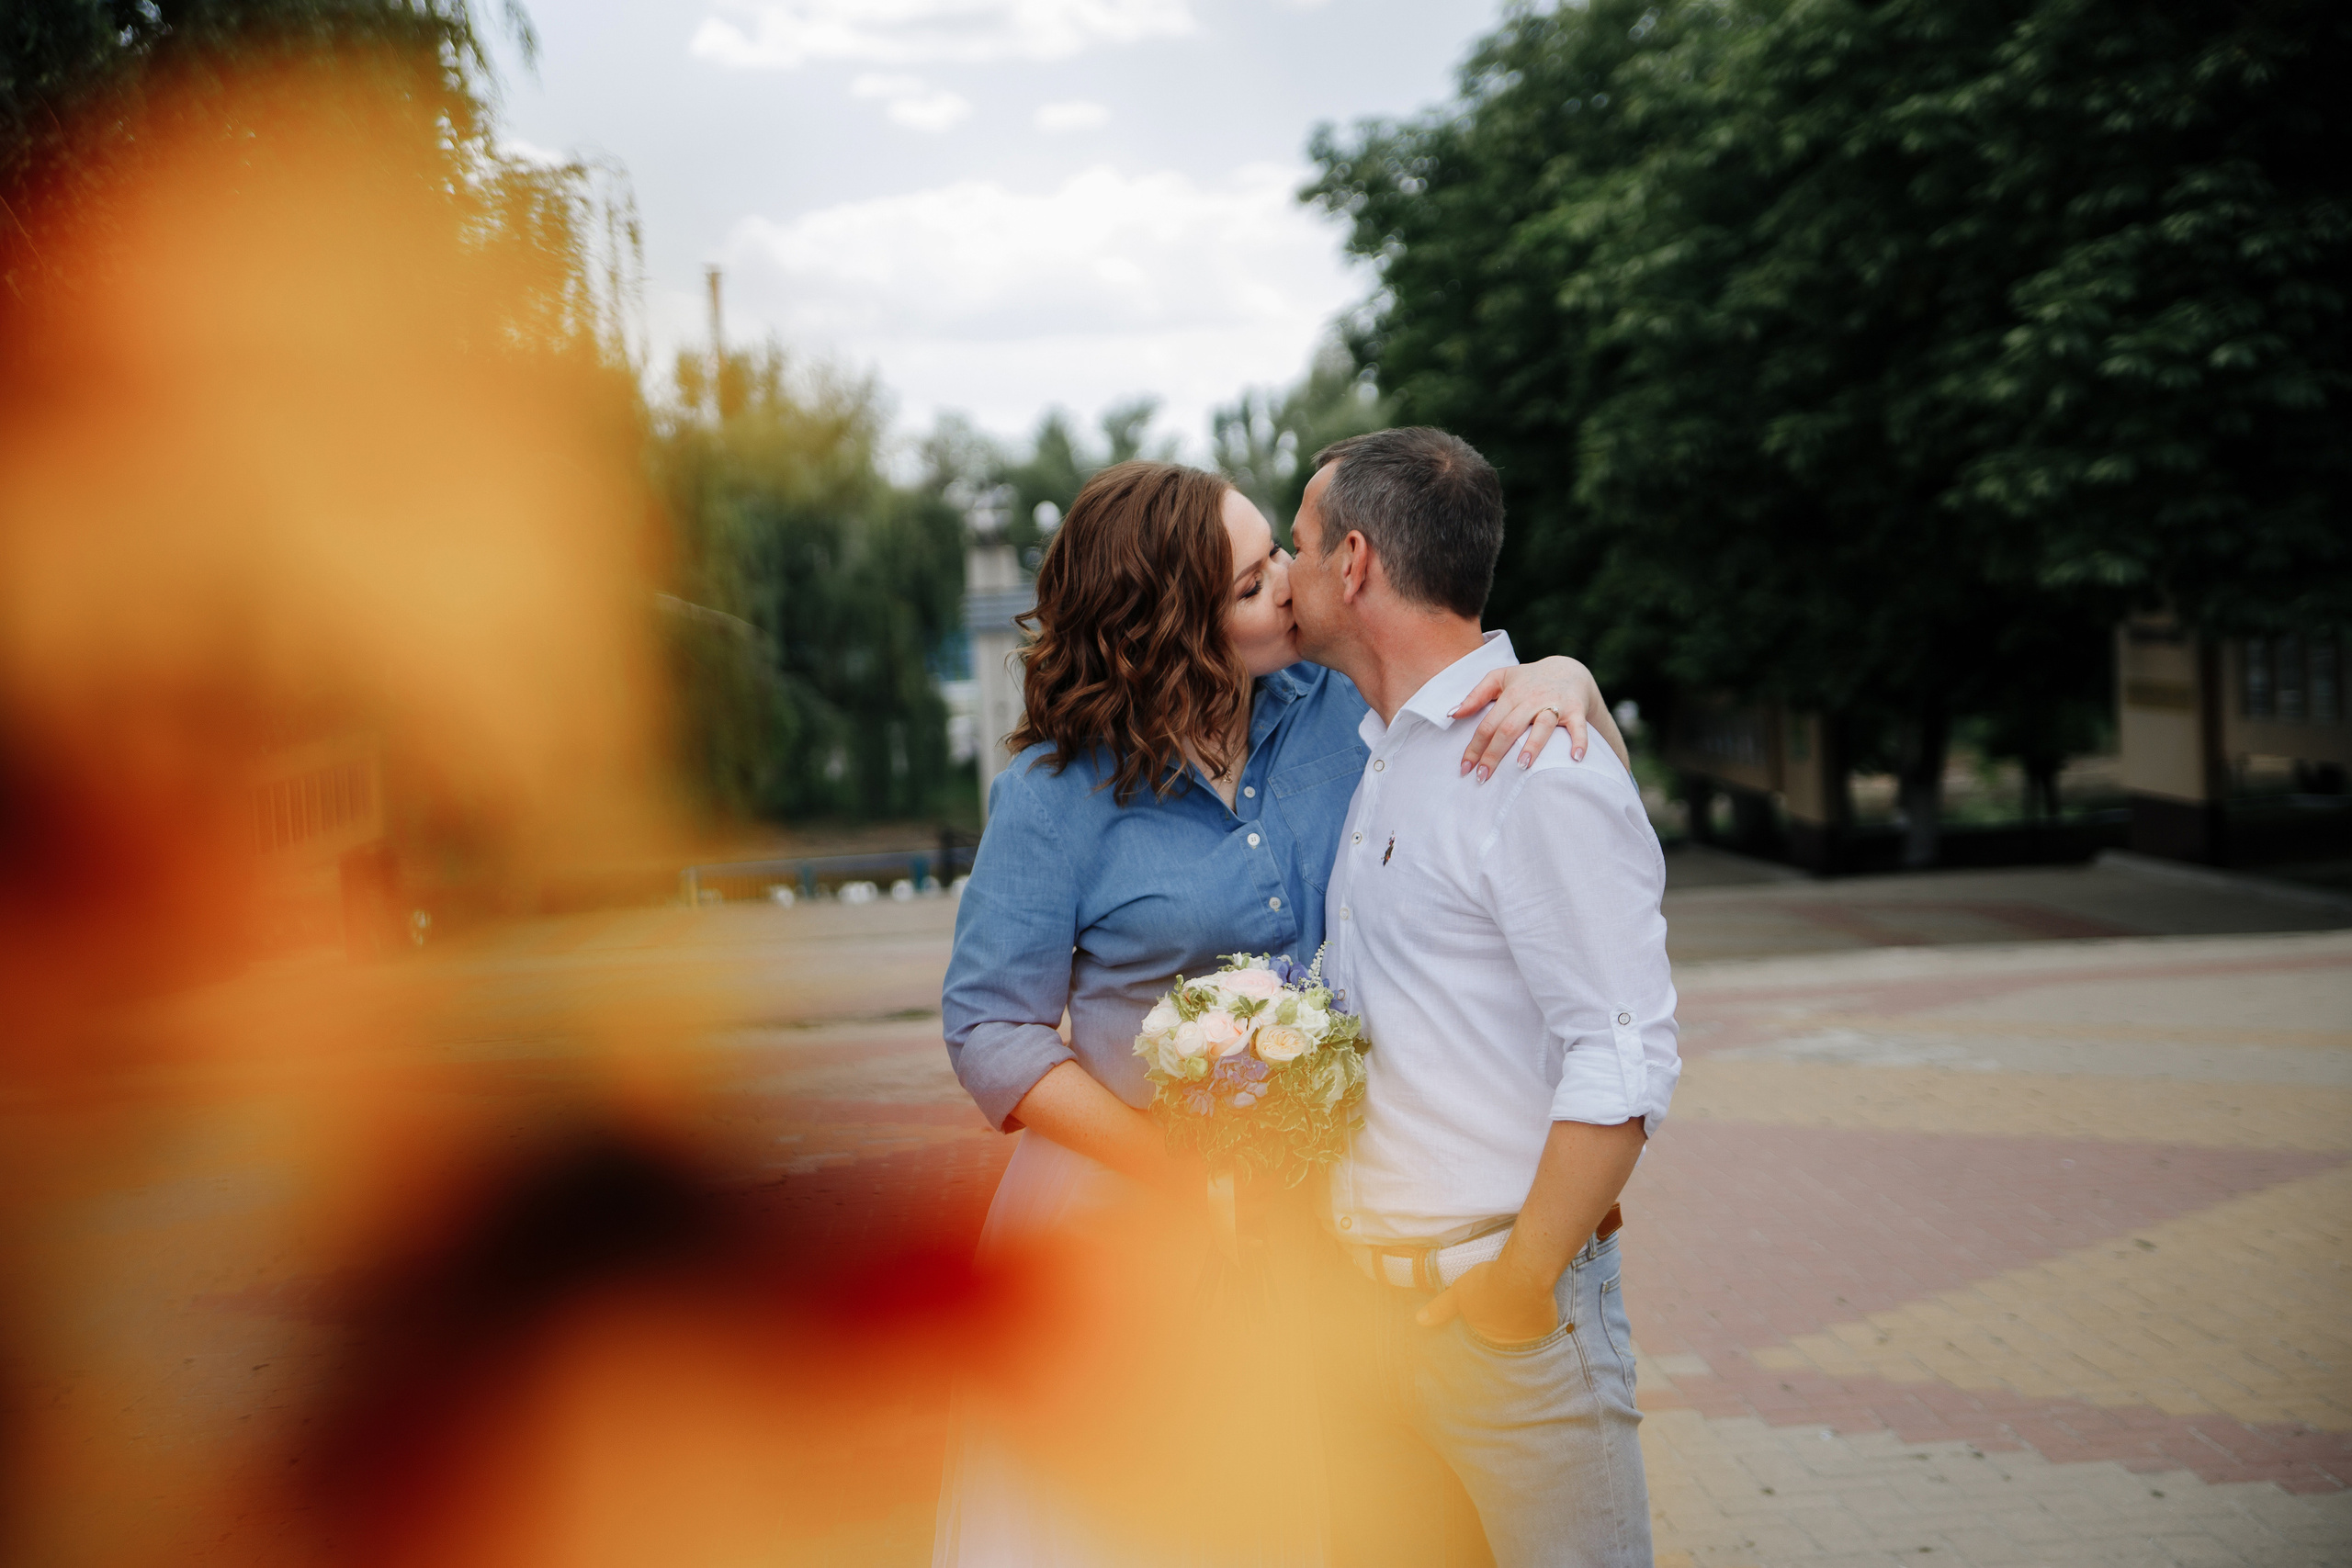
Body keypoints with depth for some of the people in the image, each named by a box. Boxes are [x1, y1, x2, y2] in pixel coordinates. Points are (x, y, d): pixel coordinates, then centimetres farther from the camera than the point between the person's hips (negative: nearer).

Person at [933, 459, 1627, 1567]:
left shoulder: (1339, 705, -3)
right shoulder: (1056, 794, -12)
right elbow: (991, 1032, -9)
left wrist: (1562, 677, -19)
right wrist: (1204, 1182, -17)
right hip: (1128, 1200, -2)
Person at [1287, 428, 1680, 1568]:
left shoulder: (1542, 769, -15)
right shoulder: (1374, 756, 13)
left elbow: (1625, 1061, -19)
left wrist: (1521, 1282, -17)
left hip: (1505, 1308, -8)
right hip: (1368, 1300, 8)